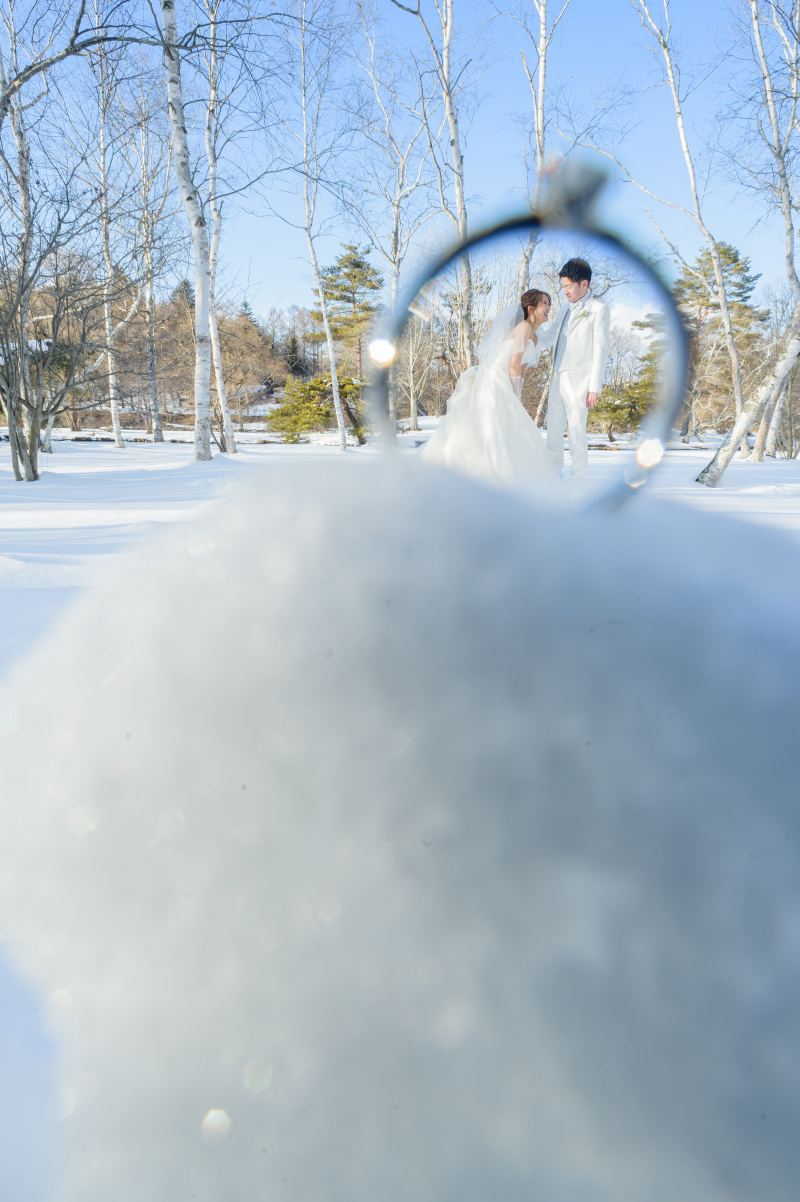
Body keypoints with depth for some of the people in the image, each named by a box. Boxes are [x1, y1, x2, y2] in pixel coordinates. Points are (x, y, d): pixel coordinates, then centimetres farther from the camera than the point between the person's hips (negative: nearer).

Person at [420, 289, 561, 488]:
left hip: (500, 387, 10)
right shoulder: (524, 327, -8)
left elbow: (521, 371, 20)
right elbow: (514, 365, -13)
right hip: (493, 382, -10)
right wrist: (515, 399, -10)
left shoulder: (534, 338, 20)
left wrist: (517, 400, 12)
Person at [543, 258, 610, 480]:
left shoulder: (598, 309, -3)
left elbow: (600, 350, -8)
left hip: (578, 380, -7)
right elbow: (549, 339, 25)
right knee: (553, 430, 8)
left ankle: (578, 481, 3)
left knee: (577, 431, -5)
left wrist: (594, 388, -13)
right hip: (558, 378, 7)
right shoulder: (565, 308, 17)